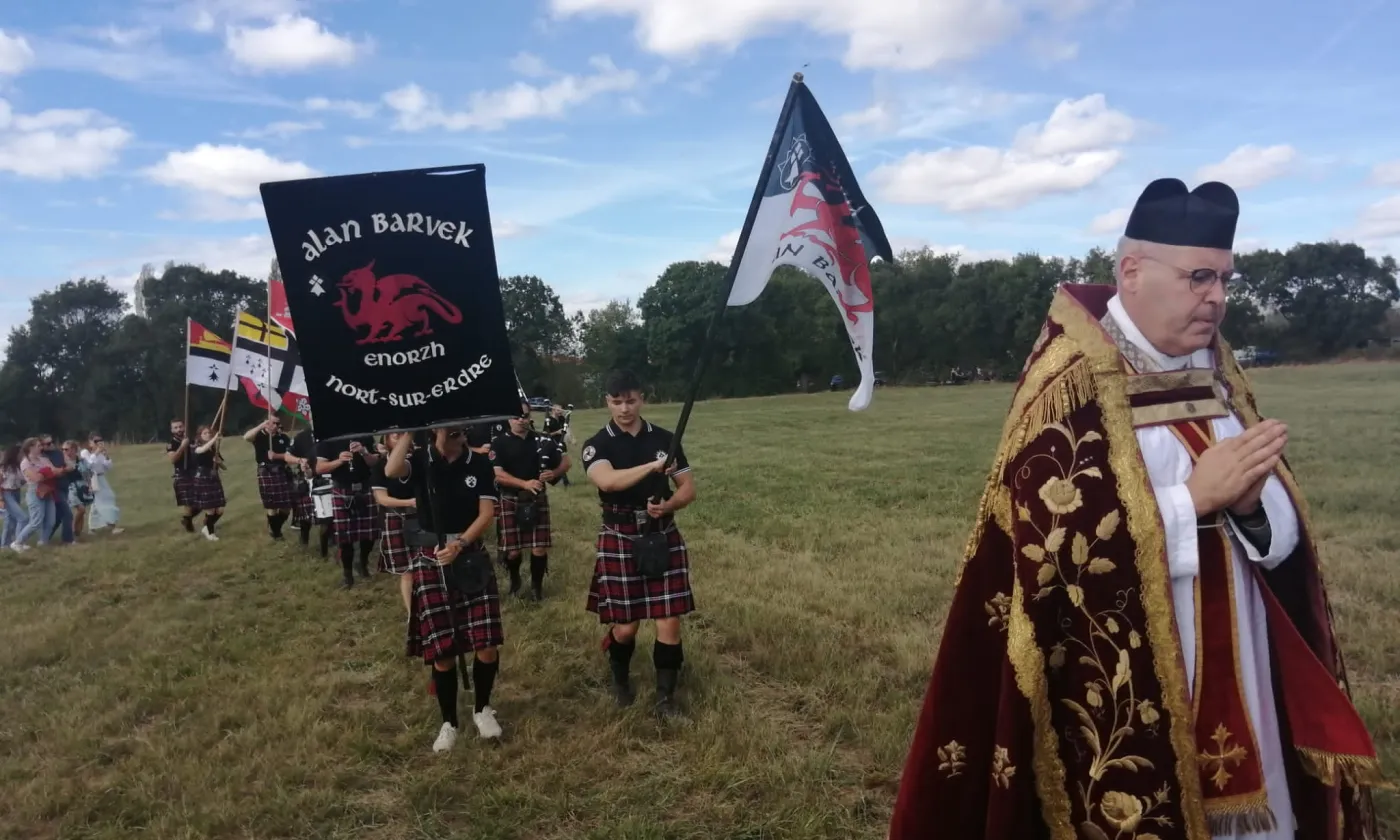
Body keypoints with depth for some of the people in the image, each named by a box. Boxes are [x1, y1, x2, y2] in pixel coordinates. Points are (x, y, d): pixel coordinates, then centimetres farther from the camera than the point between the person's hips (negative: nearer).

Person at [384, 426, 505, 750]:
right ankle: (449, 722, 23)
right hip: (430, 560, -1)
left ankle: (483, 709, 24)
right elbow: (391, 471, -24)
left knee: (488, 644, -3)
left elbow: (487, 513, -4)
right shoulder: (420, 459, -1)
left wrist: (460, 543, -18)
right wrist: (407, 431, -16)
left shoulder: (479, 465, 1)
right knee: (441, 649, 3)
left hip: (471, 558, 1)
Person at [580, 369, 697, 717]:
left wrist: (668, 505, -17)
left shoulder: (664, 439, 2)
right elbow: (607, 480, -28)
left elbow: (689, 488, 4)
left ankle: (666, 696, 17)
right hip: (620, 541, -2)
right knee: (625, 625, 5)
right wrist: (652, 467, -39)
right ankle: (620, 679, 36)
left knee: (669, 623, 0)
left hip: (664, 538, 2)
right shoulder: (597, 445, -6)